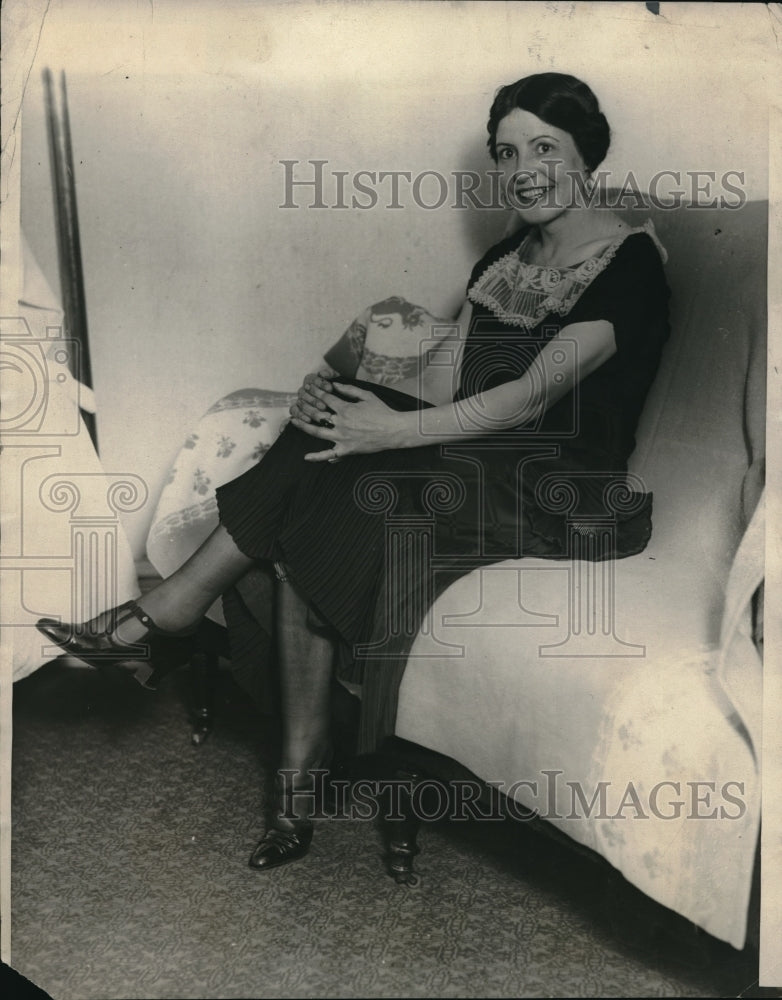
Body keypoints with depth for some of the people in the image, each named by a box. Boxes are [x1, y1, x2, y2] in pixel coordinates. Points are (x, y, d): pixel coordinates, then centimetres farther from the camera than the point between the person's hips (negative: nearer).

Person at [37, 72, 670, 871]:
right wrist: (349, 406, -13)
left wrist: (392, 430, -24)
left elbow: (535, 394, -18)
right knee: (300, 543, -19)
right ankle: (296, 794, -12)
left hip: (566, 500, -6)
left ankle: (170, 606, -7)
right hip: (473, 469, 6)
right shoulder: (501, 261, 16)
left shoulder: (630, 260, -7)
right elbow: (439, 389, 6)